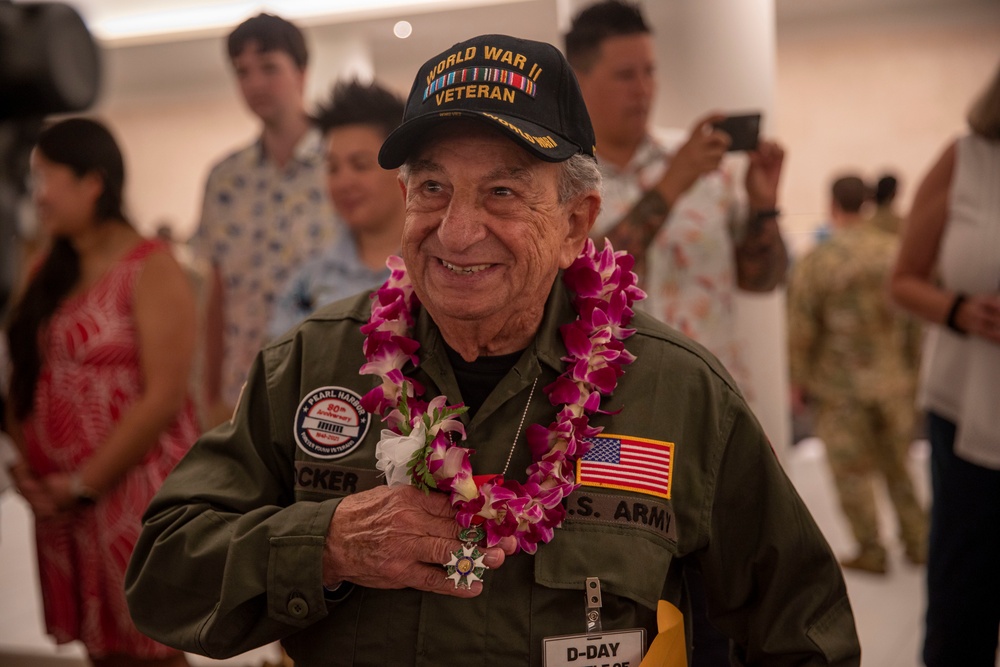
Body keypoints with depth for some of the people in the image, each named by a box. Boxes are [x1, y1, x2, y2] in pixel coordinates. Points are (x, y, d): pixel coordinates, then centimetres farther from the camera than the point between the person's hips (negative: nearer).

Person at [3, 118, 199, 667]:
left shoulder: (150, 269, -10)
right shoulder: (51, 271, 12)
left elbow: (163, 398, -16)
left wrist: (81, 485, -13)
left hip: (132, 491, -6)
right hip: (59, 496, 7)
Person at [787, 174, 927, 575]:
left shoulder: (814, 263, -15)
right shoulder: (897, 252, -4)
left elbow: (802, 331, -13)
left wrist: (799, 379, 0)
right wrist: (909, 367, 17)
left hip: (841, 386, -4)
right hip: (893, 379, 4)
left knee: (852, 470, 8)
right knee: (897, 465, 18)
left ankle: (871, 552, 15)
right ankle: (917, 542, 27)